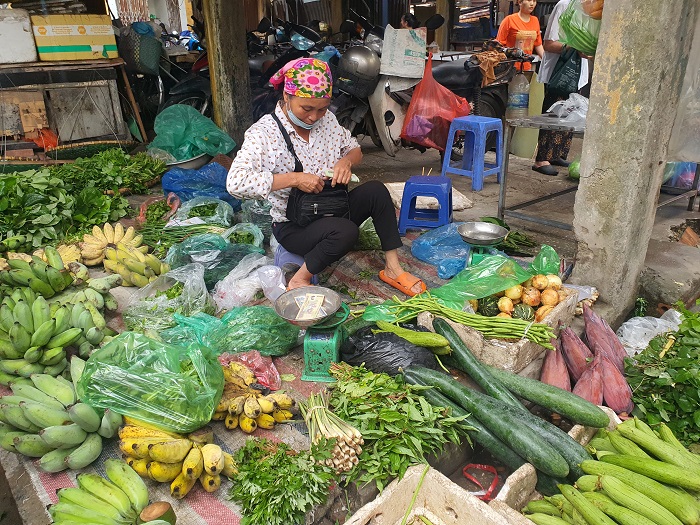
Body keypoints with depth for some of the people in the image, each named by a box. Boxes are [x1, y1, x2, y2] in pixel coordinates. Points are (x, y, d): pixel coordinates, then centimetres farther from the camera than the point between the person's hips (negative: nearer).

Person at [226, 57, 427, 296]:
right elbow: (235, 182, -30)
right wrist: (295, 179, -31)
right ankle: (299, 281, -13)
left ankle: (392, 268, -9)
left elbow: (354, 148, 15)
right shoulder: (263, 133, -17)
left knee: (376, 190, -18)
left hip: (332, 209, 6)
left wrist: (347, 160, -12)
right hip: (293, 226, -6)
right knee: (346, 231, -33)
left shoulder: (326, 119, 1)